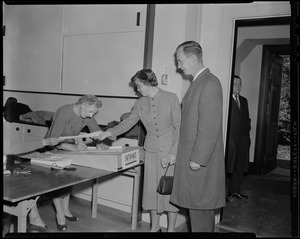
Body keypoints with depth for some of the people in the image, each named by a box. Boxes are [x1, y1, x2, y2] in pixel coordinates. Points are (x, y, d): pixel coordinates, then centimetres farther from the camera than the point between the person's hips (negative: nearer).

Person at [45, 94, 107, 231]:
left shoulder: (87, 115, -12)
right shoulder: (63, 113, -32)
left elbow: (97, 132, -1)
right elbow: (54, 140, -36)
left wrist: (99, 143, -23)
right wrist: (73, 147, -48)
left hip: (70, 148, 6)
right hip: (54, 148, -6)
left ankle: (66, 210, 20)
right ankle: (60, 214, 6)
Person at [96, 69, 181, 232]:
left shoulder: (171, 98, -8)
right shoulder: (141, 103, 5)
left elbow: (178, 127, -9)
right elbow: (128, 122, 10)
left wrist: (174, 152, -13)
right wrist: (111, 132, -3)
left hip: (169, 150, -4)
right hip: (151, 151, 4)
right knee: (152, 188, 9)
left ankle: (171, 228, 21)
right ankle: (154, 227, 26)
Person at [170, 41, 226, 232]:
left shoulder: (210, 84, -15)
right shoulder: (198, 83, 14)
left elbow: (210, 127, -20)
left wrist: (198, 159, -18)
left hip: (201, 161, -9)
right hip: (193, 157, 9)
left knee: (200, 208, 1)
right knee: (200, 208, 16)